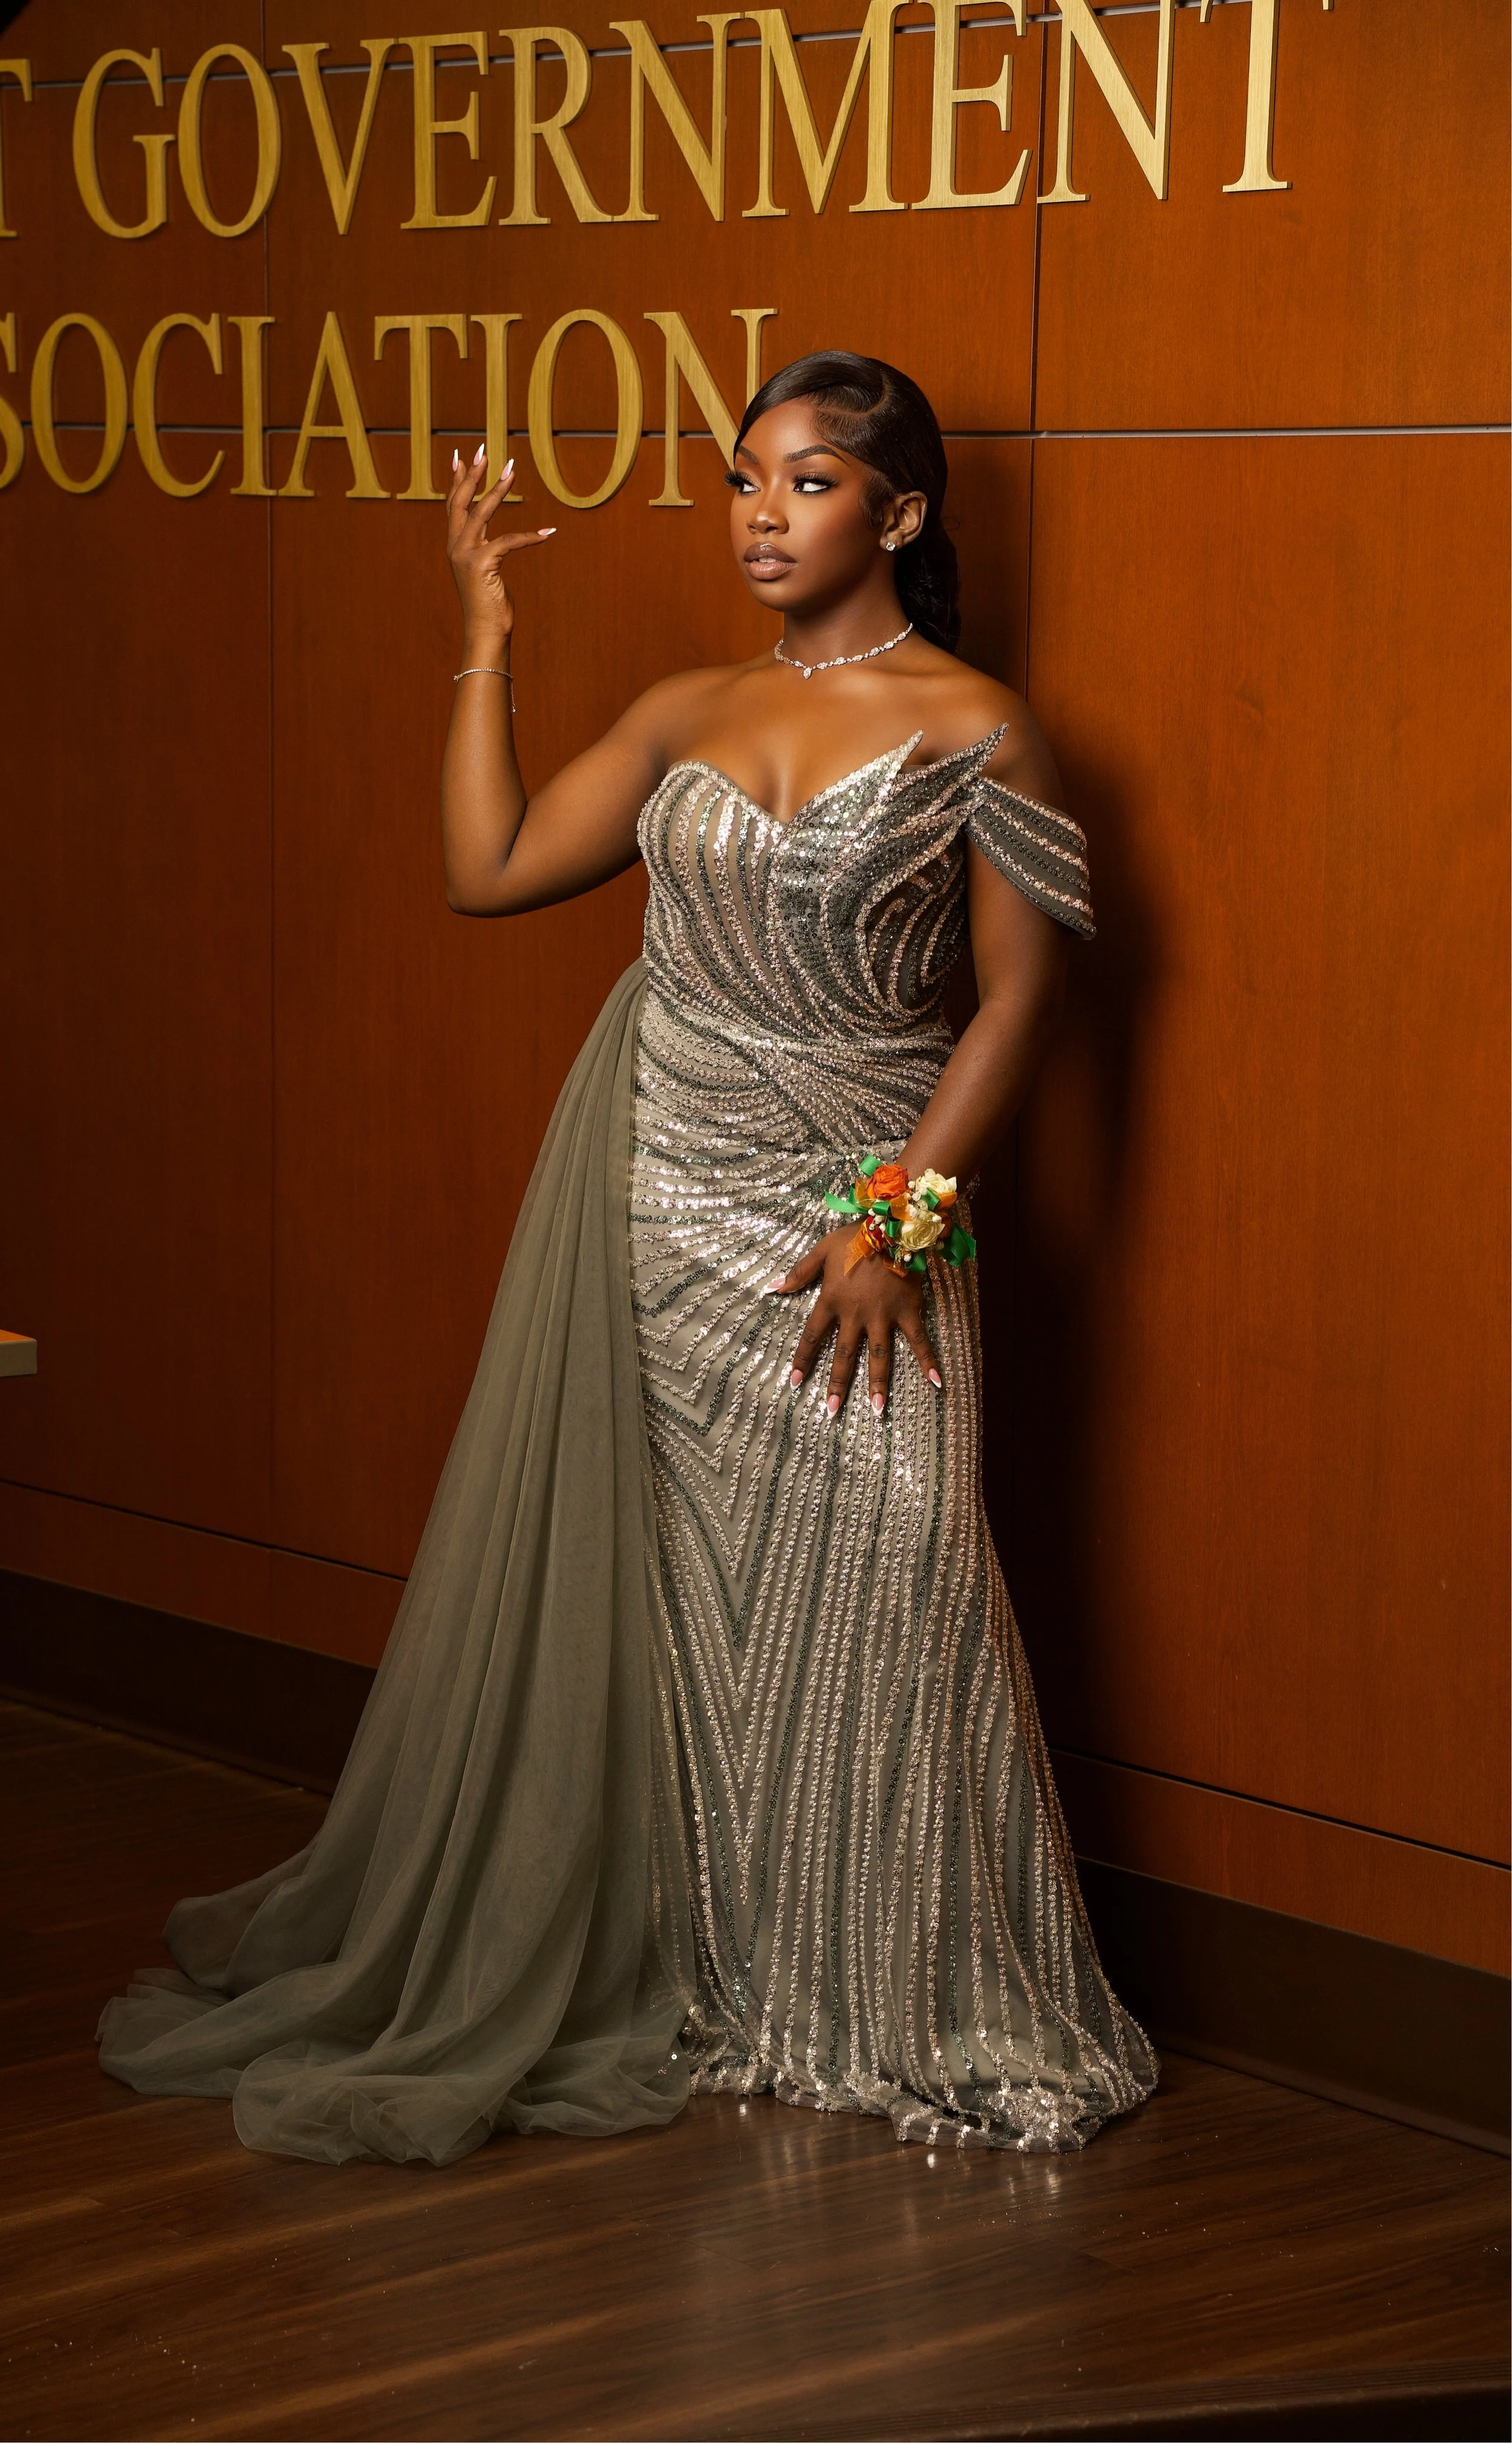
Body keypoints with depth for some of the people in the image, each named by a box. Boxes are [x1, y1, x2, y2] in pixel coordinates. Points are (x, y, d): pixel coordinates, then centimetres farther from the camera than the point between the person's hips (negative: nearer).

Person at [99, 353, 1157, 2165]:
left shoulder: (969, 730, -4)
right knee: (651, 1588, 7)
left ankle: (911, 2011, 6)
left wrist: (900, 1217, -13)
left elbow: (1019, 998, -6)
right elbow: (488, 868, 7)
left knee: (872, 1590, -8)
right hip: (653, 1195, 4)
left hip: (849, 1204, -4)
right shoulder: (687, 717, 9)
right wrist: (484, 646, 5)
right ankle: (687, 1967, 20)